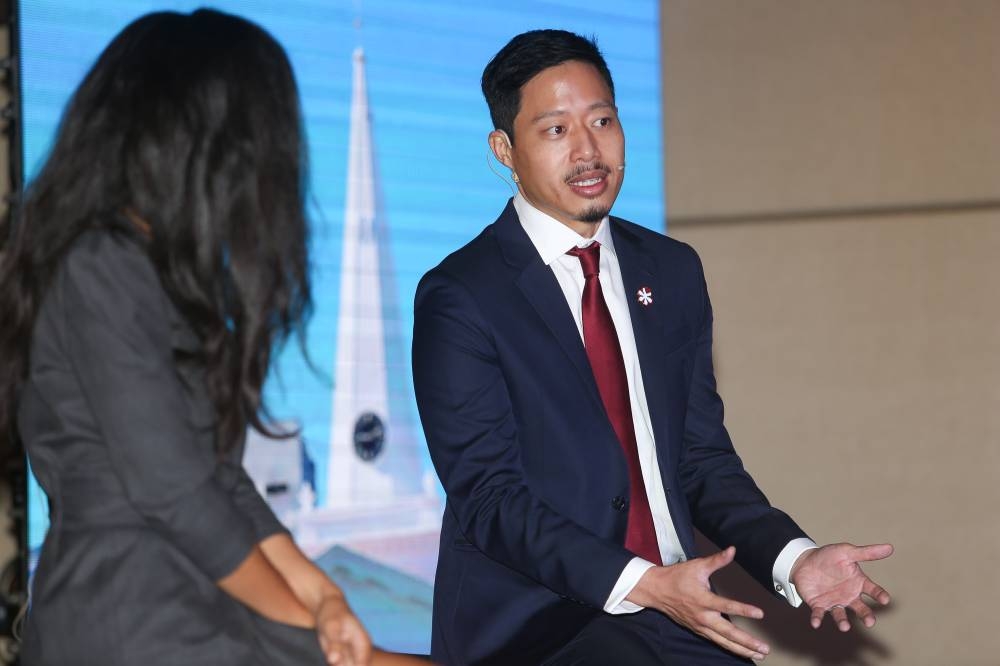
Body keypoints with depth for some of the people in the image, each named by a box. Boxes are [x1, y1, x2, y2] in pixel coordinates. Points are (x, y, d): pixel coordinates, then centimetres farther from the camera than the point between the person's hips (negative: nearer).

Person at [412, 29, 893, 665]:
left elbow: (702, 457, 15)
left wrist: (794, 559, -3)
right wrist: (644, 584, -21)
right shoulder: (459, 298, -5)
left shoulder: (673, 272, 13)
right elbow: (489, 497, -10)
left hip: (677, 608, 5)